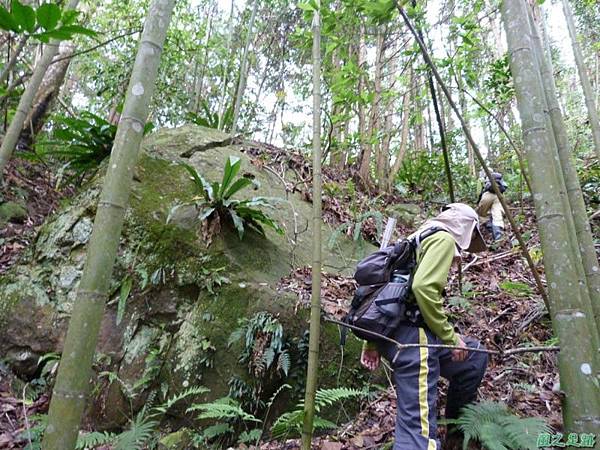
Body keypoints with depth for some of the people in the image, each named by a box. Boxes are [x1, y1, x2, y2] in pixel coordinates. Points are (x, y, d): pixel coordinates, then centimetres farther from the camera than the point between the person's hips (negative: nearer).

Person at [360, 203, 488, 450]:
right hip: (412, 334, -10)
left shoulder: (418, 239, 27)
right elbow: (423, 288, -19)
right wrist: (450, 337, -9)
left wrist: (372, 343, 19)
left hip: (389, 331, 10)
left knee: (475, 357, 25)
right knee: (418, 423, -10)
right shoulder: (444, 238, 0)